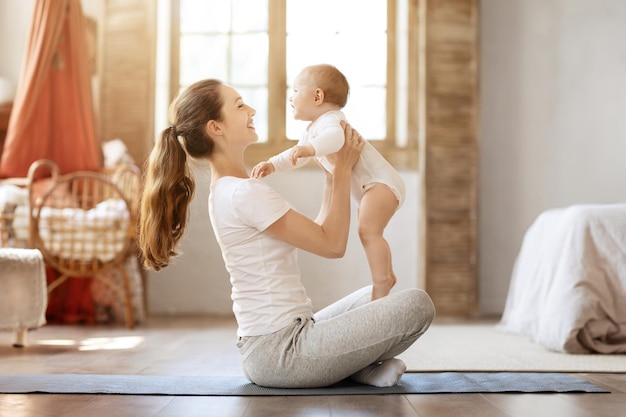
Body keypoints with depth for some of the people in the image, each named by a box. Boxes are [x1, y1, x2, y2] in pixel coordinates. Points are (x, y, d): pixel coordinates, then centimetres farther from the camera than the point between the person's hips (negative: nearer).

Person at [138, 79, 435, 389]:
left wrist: (333, 173, 15)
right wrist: (343, 170, -5)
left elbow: (318, 234, 16)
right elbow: (332, 244, -13)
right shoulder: (244, 193, -20)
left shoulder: (227, 192, 13)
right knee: (416, 304, -12)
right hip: (280, 352, -10)